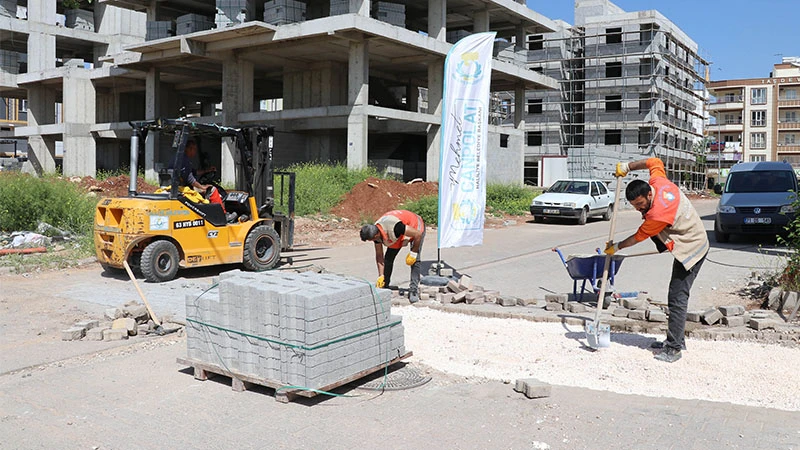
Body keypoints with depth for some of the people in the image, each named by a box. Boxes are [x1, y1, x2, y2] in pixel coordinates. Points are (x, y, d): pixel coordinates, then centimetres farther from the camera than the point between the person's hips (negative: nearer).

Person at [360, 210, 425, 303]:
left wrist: (413, 253, -27)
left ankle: (414, 290, -17)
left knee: (415, 260, -20)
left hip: (416, 227, -6)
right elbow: (379, 256, -9)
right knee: (388, 258, 1)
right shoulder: (375, 231, -21)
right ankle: (384, 286, 15)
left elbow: (418, 234, -35)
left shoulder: (394, 227, -45)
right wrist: (381, 276, -12)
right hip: (399, 235, 7)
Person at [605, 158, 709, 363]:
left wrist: (616, 247, 0)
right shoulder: (658, 182, -8)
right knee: (677, 295, 14)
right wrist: (628, 166, 9)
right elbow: (655, 161, 12)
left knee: (677, 298, -11)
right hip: (692, 243, 10)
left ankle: (674, 348, -7)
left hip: (690, 250, -10)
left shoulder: (658, 215, -31)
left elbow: (639, 236, -14)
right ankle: (676, 339, 22)